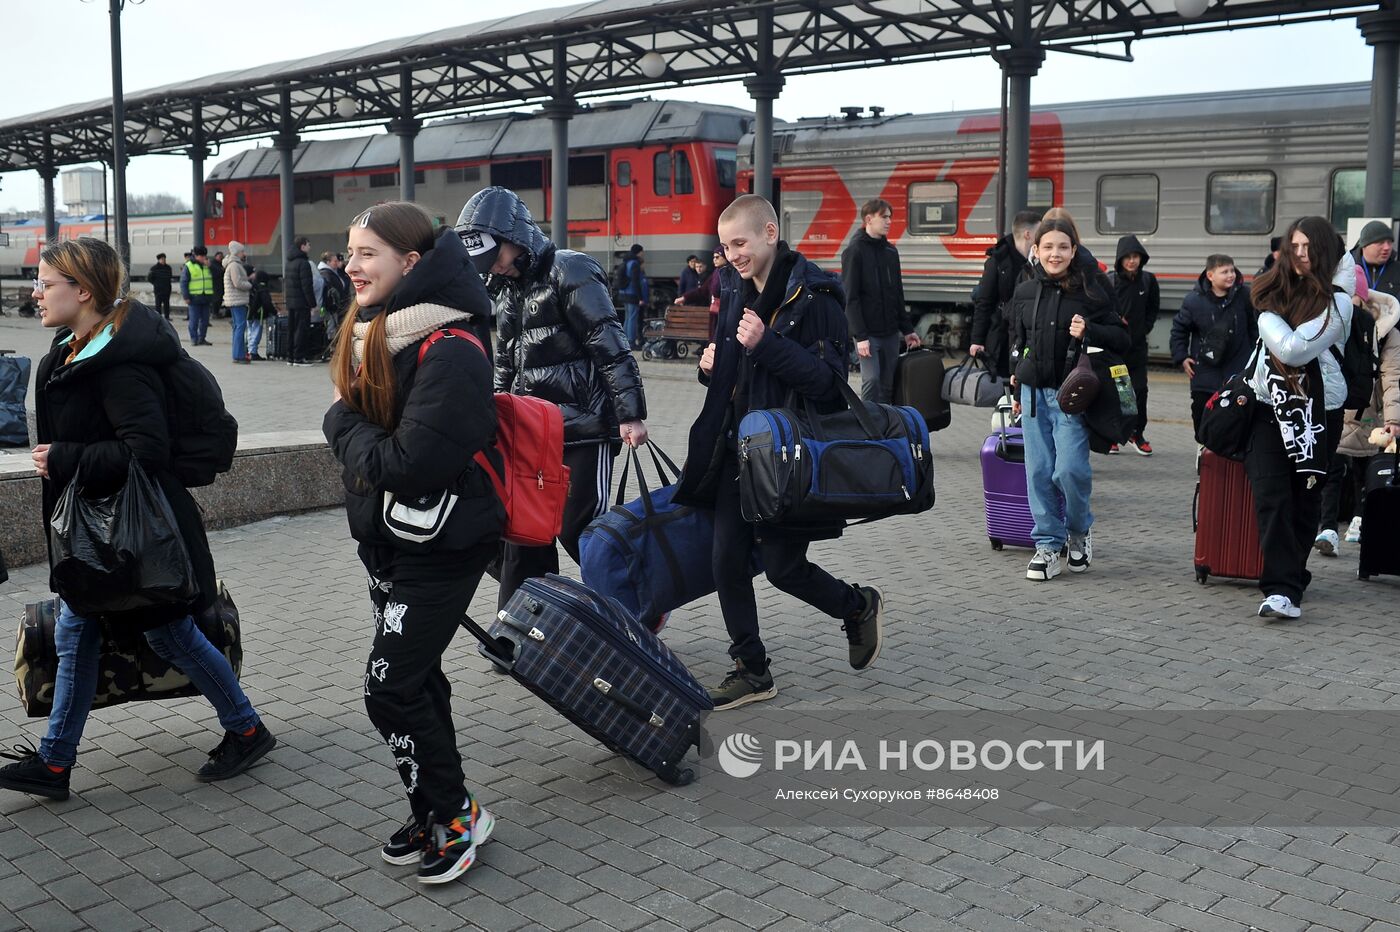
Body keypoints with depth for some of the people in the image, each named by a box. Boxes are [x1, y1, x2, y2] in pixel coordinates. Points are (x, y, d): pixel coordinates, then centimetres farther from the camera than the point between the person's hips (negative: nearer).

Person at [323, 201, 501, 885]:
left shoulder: (448, 353, -23)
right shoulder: (372, 334, 6)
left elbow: (408, 463, -27)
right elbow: (355, 421, 13)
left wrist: (344, 426, -12)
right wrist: (351, 426, -7)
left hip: (441, 548, -9)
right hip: (387, 540, 9)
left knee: (390, 687, -5)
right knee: (416, 677, 16)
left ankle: (454, 814, 14)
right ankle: (435, 814, 31)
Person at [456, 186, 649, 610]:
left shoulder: (569, 271, -9)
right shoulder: (508, 291, 17)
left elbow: (612, 347, -15)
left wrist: (630, 414, -20)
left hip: (585, 426, -8)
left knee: (579, 530, -9)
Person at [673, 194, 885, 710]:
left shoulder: (814, 295, -13)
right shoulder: (736, 291, 11)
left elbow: (827, 378, -20)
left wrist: (766, 344, -28)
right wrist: (713, 366, 1)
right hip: (739, 449, 7)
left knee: (783, 567, 0)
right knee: (726, 560, 4)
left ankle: (859, 607, 29)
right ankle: (751, 671, 18)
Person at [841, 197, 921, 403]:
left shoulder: (890, 251, 14)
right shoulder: (855, 251, -6)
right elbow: (850, 298, -12)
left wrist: (907, 329, 16)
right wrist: (860, 336, -19)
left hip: (890, 332, 6)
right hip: (868, 333, -6)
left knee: (888, 385, 6)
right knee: (871, 380, -14)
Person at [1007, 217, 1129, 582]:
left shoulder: (1090, 291, -3)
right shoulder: (1025, 292, 9)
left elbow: (1121, 339, 0)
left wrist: (1088, 330, -18)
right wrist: (1017, 389, 21)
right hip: (1034, 391, 4)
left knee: (1070, 469, -13)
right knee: (1039, 472, 3)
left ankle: (1080, 530, 15)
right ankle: (1048, 545, 14)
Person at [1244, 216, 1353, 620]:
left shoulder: (1337, 301, -6)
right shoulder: (1277, 291, 13)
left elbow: (1295, 348, -18)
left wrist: (1270, 314, -4)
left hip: (1317, 412, -3)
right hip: (1270, 407, 3)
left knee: (1305, 498, 5)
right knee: (1271, 497, -10)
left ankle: (1287, 580, 16)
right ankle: (1283, 590, -14)